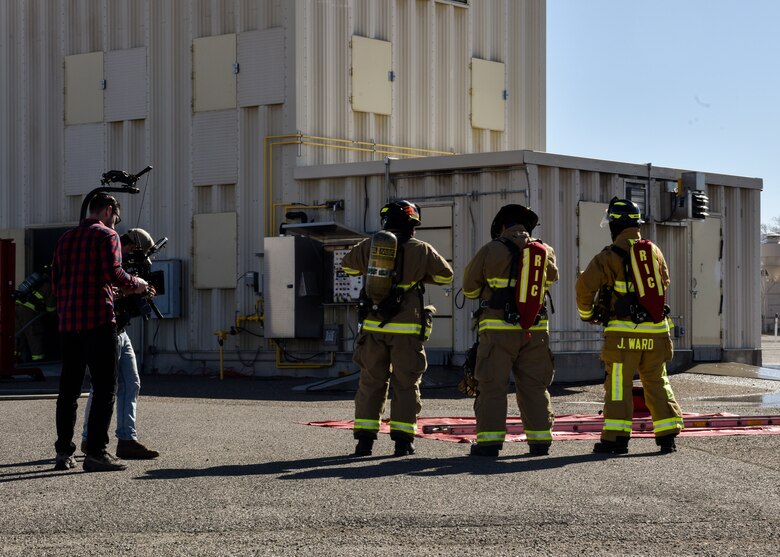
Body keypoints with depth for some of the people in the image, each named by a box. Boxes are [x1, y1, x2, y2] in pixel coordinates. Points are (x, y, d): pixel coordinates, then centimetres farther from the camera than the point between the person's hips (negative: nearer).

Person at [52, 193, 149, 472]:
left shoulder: (65, 239, 17)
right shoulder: (106, 235, -4)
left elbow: (56, 281, 16)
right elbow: (113, 273, -16)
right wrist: (135, 284, 1)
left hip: (68, 321, 7)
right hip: (98, 319, -7)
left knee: (68, 387, 11)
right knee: (104, 387, -3)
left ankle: (64, 452, 11)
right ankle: (96, 453, -8)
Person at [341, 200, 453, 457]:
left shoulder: (370, 246, 4)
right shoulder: (421, 250, -3)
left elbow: (347, 265, 22)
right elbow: (446, 275, 9)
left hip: (373, 326, 2)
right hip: (407, 329, -2)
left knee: (371, 382, 10)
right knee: (405, 384, 5)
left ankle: (365, 438, 7)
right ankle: (402, 440, 1)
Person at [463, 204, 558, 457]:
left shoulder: (492, 250, -5)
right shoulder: (545, 252, 7)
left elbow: (470, 286, 6)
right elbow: (552, 276, 28)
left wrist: (483, 295, 26)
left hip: (498, 329, -4)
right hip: (535, 331, 4)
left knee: (492, 386, 0)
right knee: (534, 386, 10)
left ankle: (489, 440, -4)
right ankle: (540, 439, 9)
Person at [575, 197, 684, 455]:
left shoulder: (610, 256, -8)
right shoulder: (654, 251, 10)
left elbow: (586, 285, -13)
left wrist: (586, 313, 4)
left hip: (624, 331, -5)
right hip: (656, 330, 5)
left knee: (618, 384, 0)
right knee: (657, 383, 13)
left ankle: (616, 437, -4)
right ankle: (667, 435, 12)